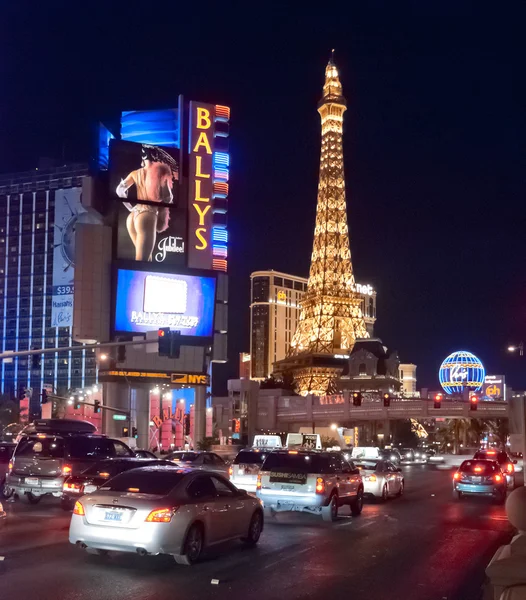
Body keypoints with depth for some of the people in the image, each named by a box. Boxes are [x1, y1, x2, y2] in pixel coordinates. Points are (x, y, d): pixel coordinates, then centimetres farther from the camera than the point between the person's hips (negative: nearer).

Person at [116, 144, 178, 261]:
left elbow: (120, 189, 4)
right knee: (141, 260, -9)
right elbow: (167, 198, -1)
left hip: (133, 216, 6)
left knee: (146, 256, 19)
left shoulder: (135, 173, 12)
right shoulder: (161, 172, -1)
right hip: (147, 216, -6)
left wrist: (131, 208, 11)